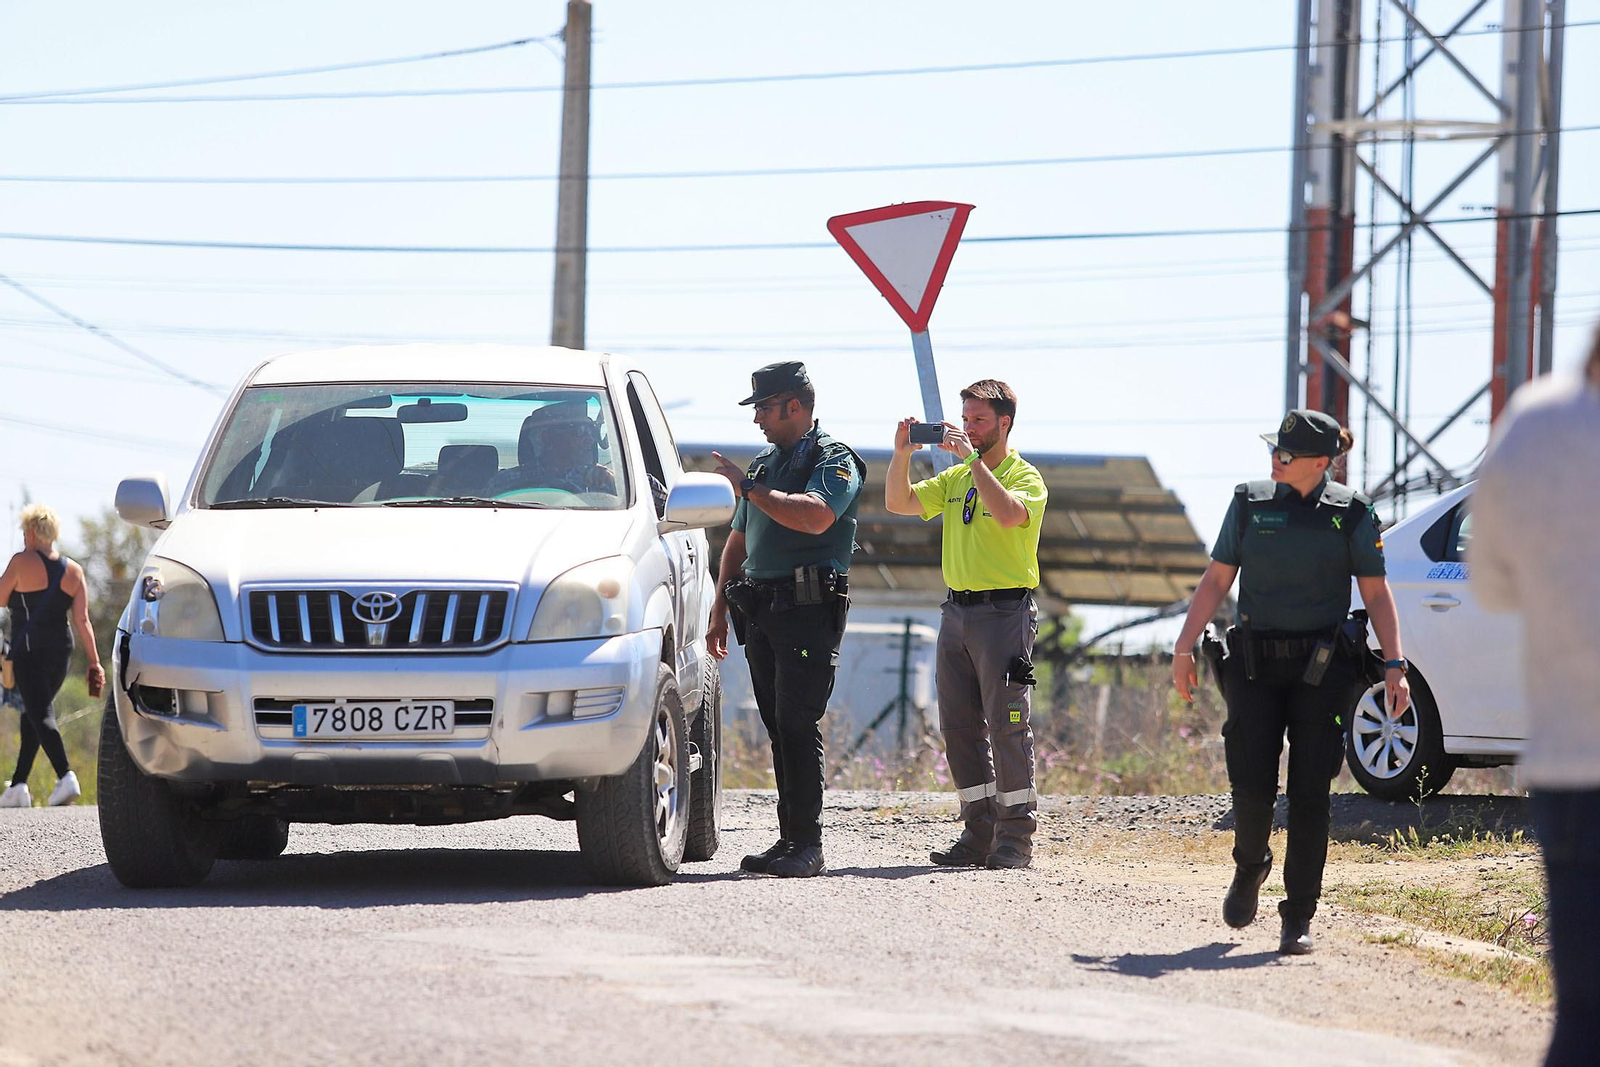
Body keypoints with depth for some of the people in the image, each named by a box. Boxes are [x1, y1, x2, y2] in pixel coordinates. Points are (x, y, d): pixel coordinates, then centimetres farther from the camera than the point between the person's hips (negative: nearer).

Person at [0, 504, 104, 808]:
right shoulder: (73, 570, 6)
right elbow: (82, 619, 2)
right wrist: (94, 661, 2)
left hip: (29, 651, -6)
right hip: (60, 650, 6)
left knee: (41, 716, -11)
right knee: (33, 715, 17)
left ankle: (66, 776, -29)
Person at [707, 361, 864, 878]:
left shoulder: (835, 460, -4)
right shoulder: (765, 463, 21)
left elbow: (815, 516, -24)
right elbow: (738, 542, 26)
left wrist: (747, 488, -18)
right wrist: (720, 611, 20)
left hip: (809, 608, -8)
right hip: (760, 612, 8)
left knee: (798, 725, -12)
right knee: (779, 728, 6)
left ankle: (807, 845, -13)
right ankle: (789, 841, 9)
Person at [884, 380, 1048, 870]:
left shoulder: (1024, 476, -4)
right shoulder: (956, 477, 16)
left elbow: (1009, 514, -25)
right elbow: (899, 503, 10)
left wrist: (973, 459, -23)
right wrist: (902, 454, -4)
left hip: (1005, 612, -7)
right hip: (957, 610, 7)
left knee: (1008, 727, -7)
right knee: (959, 726, 6)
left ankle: (1015, 839, -5)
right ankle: (980, 833, 12)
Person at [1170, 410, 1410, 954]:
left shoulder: (1351, 513, 1)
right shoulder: (1250, 503, 6)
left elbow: (1376, 593, 2)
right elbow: (1216, 580, 8)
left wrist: (1394, 665, -7)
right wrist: (1184, 647, 1)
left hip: (1322, 668, -1)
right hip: (1255, 664, 1)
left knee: (1309, 793, -3)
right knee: (1252, 786, -6)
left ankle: (1298, 919, 4)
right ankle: (1249, 868, 27)